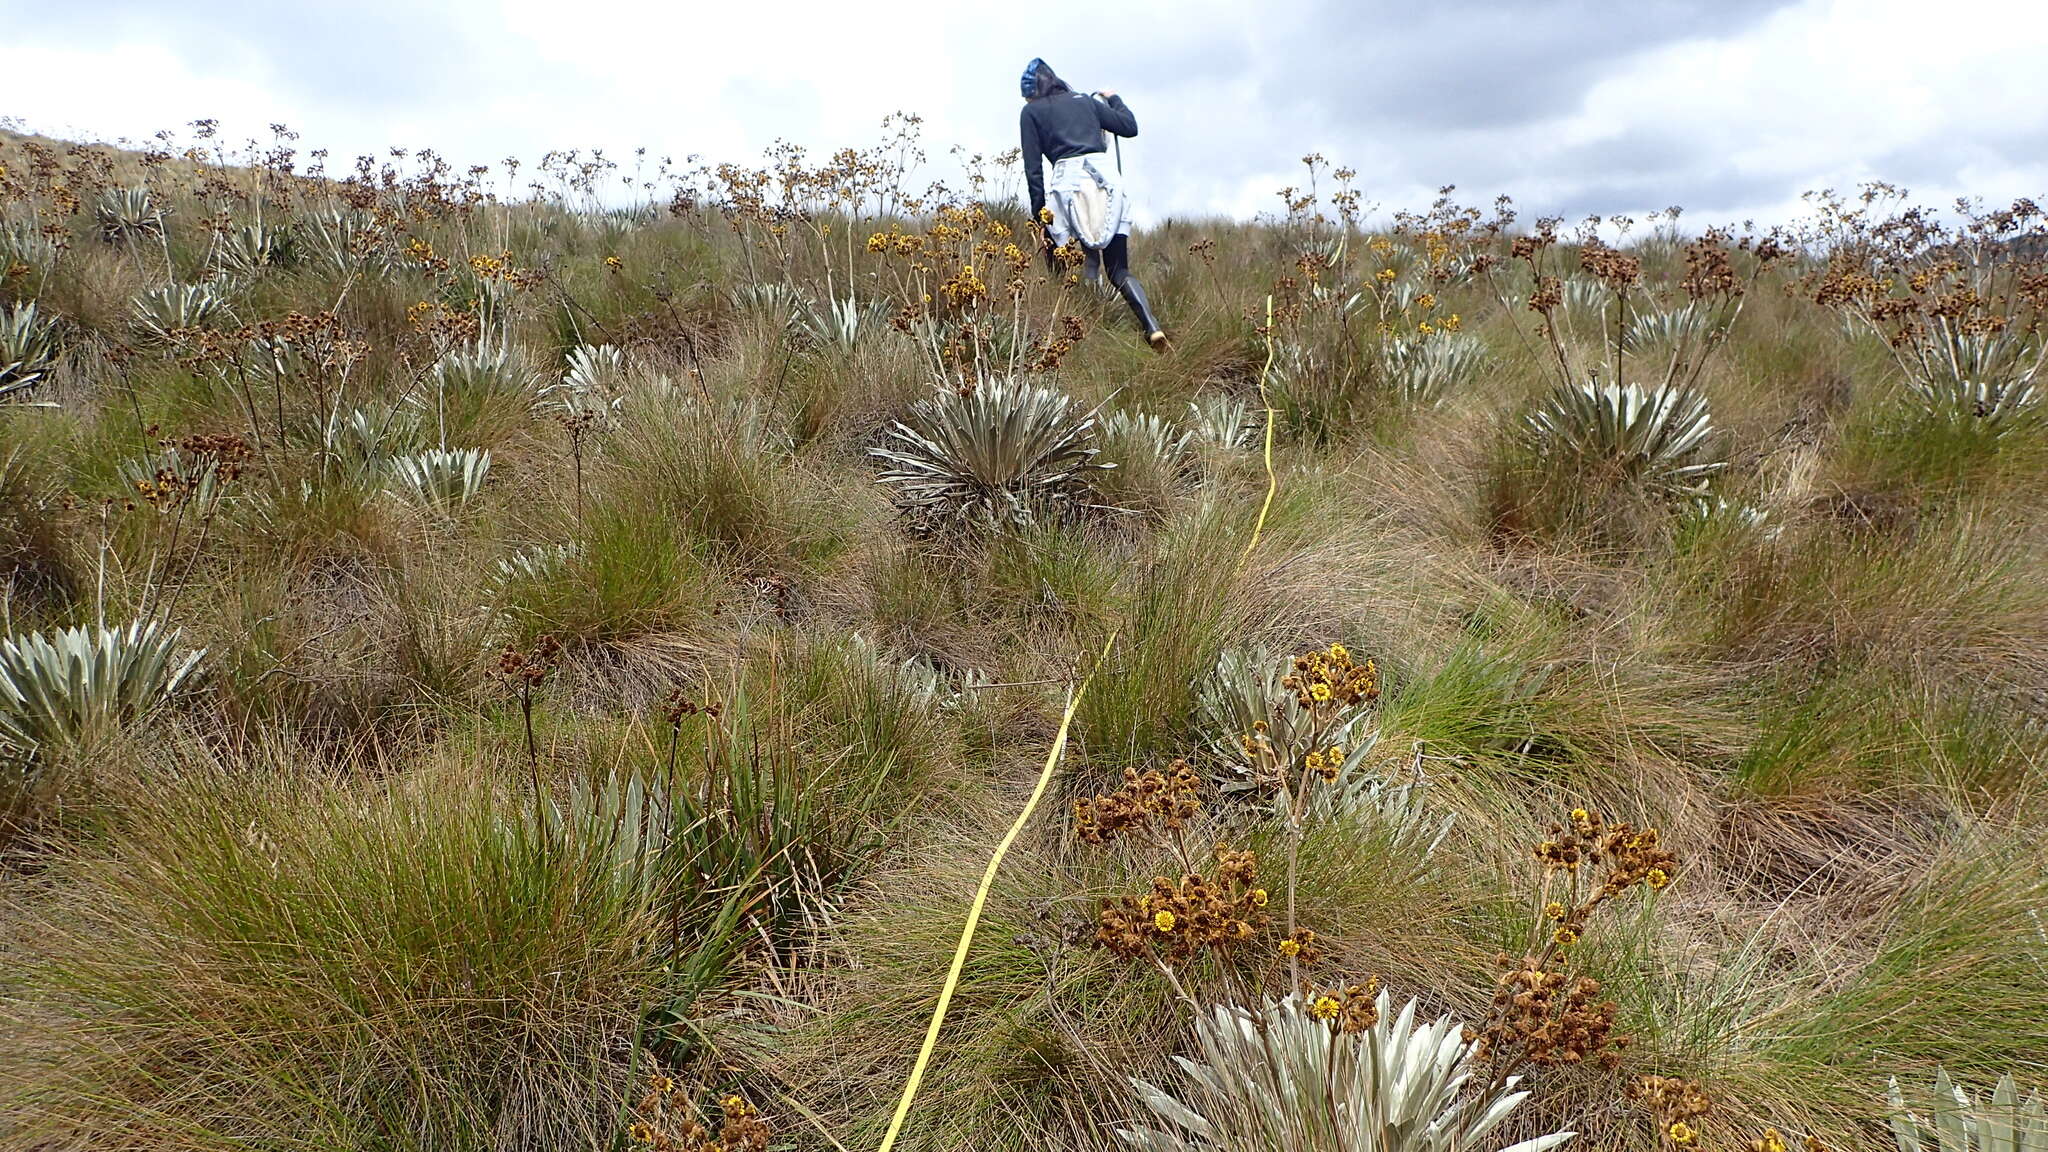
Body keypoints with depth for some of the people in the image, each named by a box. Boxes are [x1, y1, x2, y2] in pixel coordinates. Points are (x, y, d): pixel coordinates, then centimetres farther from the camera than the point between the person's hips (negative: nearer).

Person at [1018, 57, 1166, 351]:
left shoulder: (1031, 111, 15)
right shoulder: (1085, 101, 24)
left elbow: (1033, 169, 6)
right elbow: (1130, 127, 26)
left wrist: (1039, 213, 7)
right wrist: (1114, 99, 44)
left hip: (1068, 179, -3)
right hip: (1107, 176, 3)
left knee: (1066, 271, 6)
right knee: (1120, 271, 4)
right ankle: (1153, 328, -16)